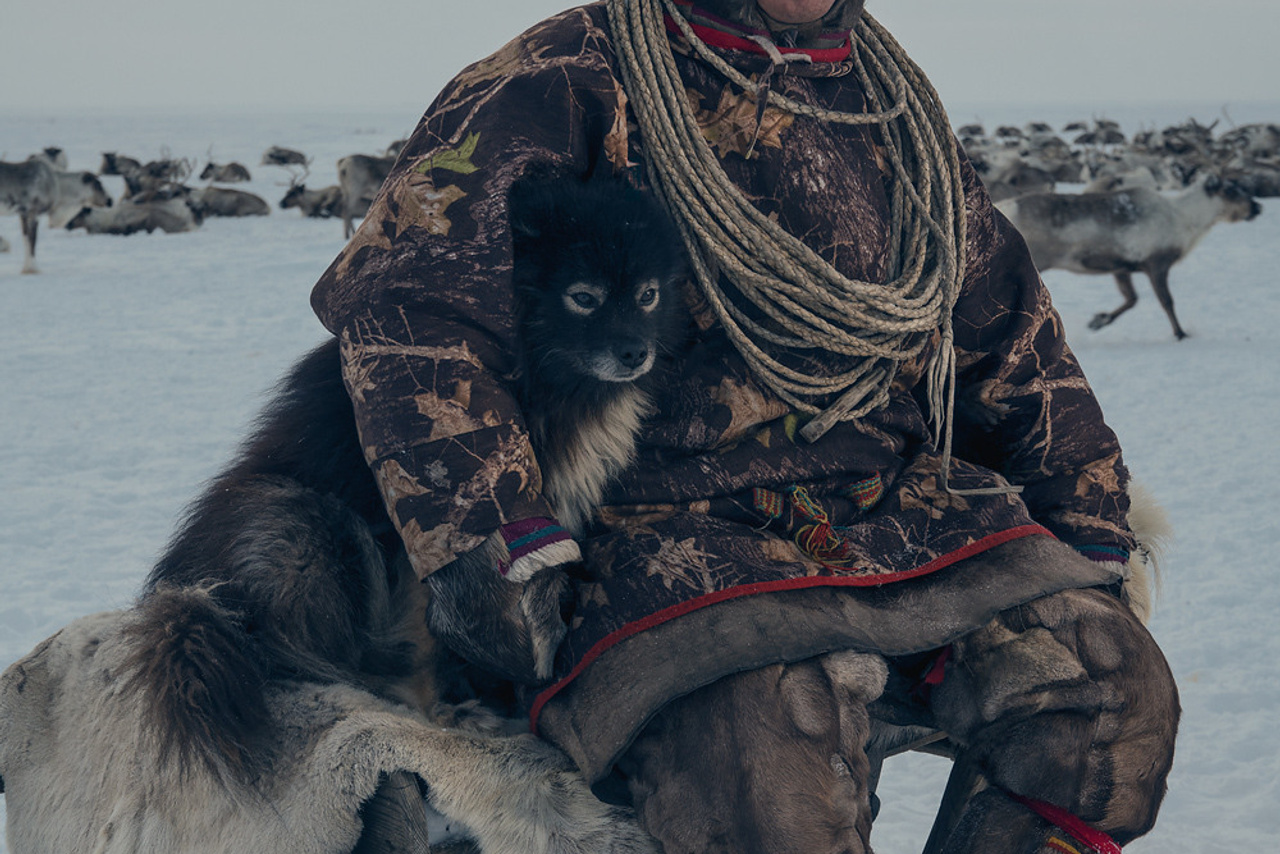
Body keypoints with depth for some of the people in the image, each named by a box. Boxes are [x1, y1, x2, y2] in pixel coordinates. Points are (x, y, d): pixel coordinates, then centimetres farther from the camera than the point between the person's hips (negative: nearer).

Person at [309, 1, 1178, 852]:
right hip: (683, 536, -5)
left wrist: (1091, 534, 20)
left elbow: (1003, 318, 26)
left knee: (1112, 689, -20)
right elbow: (406, 295, -15)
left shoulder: (889, 96, 18)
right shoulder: (571, 83, -2)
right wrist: (498, 545, -23)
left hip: (909, 513, 6)